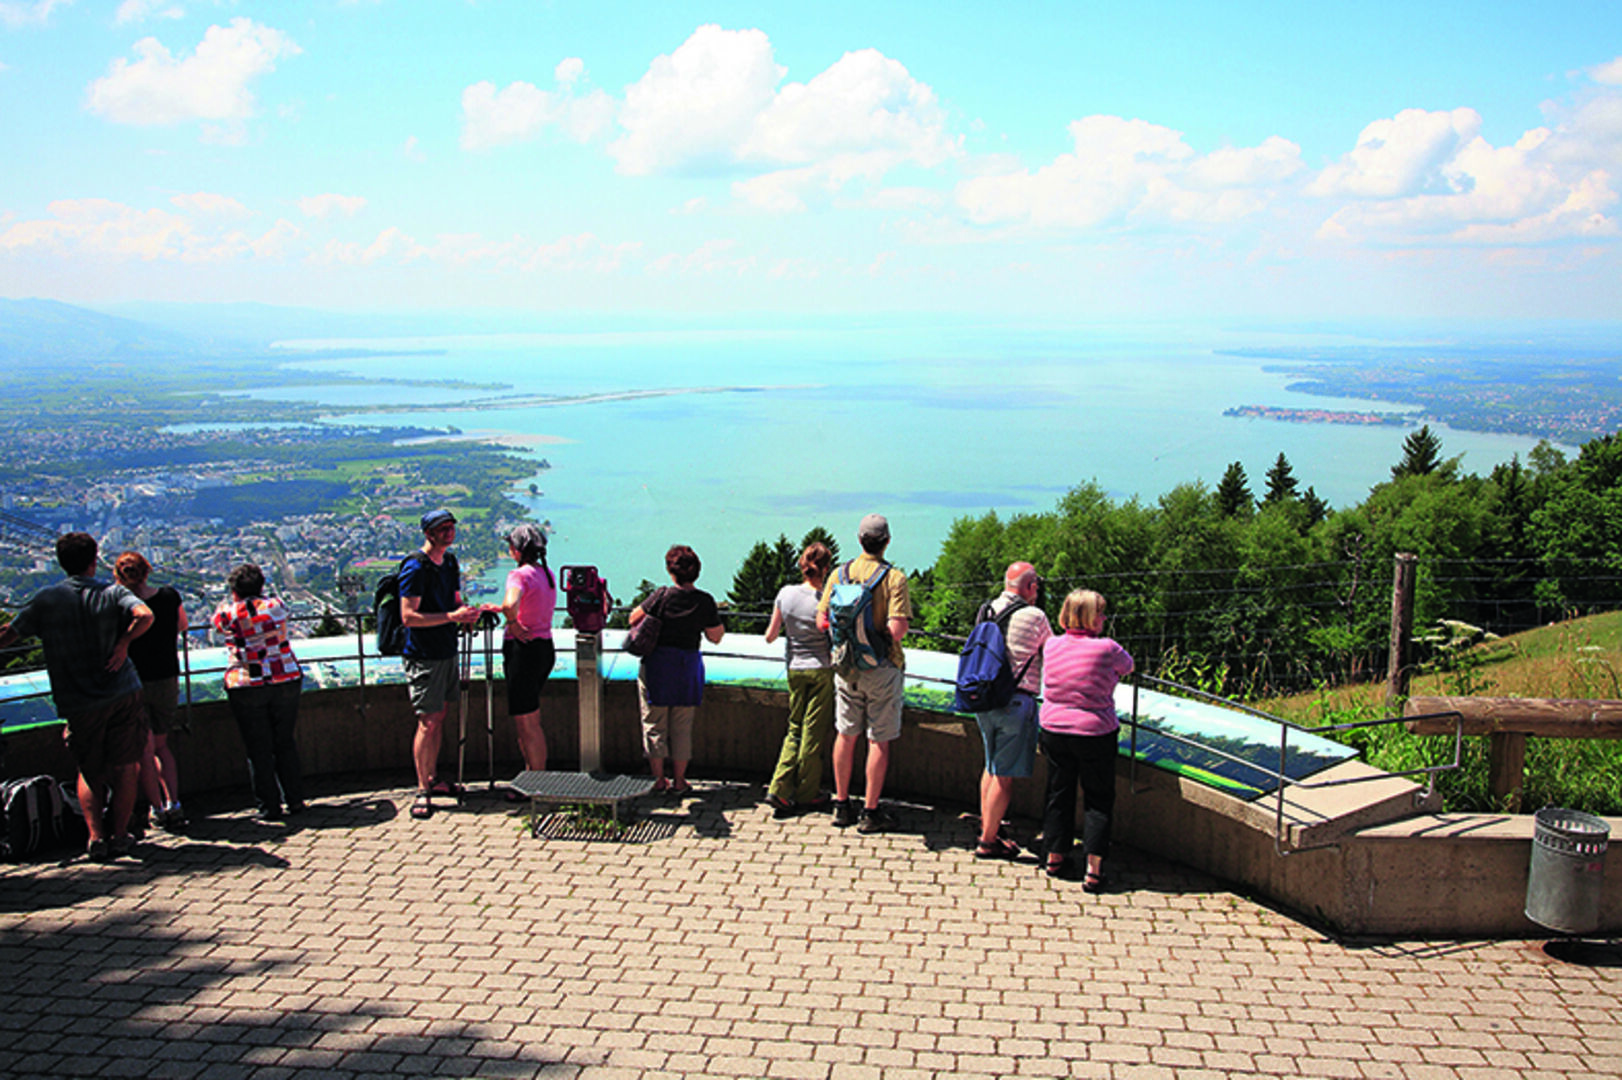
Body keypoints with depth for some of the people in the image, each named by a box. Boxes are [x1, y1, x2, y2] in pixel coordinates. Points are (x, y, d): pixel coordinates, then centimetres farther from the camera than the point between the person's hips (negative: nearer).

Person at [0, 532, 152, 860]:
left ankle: (95, 836, 1)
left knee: (89, 772, 13)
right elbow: (144, 616, -21)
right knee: (124, 768, 8)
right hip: (123, 696, -1)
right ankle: (120, 836, 5)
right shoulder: (113, 593, -3)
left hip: (77, 703, 1)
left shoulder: (46, 599, 1)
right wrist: (123, 643, -12)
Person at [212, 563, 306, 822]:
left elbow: (217, 621, 19)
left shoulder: (227, 614, -5)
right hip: (285, 681, 3)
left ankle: (269, 806, 7)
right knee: (285, 743, 13)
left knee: (258, 749, 5)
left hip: (246, 686, -2)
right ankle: (294, 800, 13)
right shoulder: (275, 606, 2)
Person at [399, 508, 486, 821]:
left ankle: (433, 779, 26)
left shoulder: (450, 562, 11)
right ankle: (422, 792, -1)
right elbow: (409, 617, -21)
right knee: (427, 722, -7)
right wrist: (452, 616, -25)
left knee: (440, 715, 14)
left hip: (447, 651, 8)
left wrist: (467, 611, -1)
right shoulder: (415, 567, -15)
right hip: (423, 656, -8)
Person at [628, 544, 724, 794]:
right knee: (682, 727, 12)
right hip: (688, 666, 2)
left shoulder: (661, 596, -13)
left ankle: (658, 779, 14)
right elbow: (716, 637, 0)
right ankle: (679, 780, 16)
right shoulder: (705, 601, -7)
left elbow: (634, 619, -3)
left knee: (654, 724, 10)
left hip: (656, 663, -2)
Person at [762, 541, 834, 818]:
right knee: (814, 732, 7)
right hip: (821, 670, -4)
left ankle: (779, 789, 4)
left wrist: (776, 631, 23)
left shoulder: (785, 594, -5)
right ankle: (806, 794, 16)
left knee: (795, 730, 14)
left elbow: (770, 636, 2)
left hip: (795, 669, 4)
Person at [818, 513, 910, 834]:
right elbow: (897, 630, -21)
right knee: (879, 741, 4)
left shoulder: (839, 574, -1)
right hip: (881, 667, -4)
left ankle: (842, 805, 22)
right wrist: (892, 627, 1)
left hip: (845, 667, 4)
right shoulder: (894, 577, -14)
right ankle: (871, 812, 9)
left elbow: (822, 621, 0)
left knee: (845, 735, 14)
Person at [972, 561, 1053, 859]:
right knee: (1005, 775, 1)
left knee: (992, 765, 21)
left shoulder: (986, 611, 6)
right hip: (1016, 700, -7)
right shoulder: (1034, 616, -11)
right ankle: (988, 841, 5)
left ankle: (987, 825, 30)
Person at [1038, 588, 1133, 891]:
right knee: (1099, 799, 7)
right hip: (1095, 732, -4)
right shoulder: (1107, 649, -15)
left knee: (1059, 794, 18)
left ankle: (1055, 858, 28)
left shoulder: (1051, 646, -4)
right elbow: (1128, 666, 6)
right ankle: (1094, 869, 3)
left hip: (1054, 730, 4)